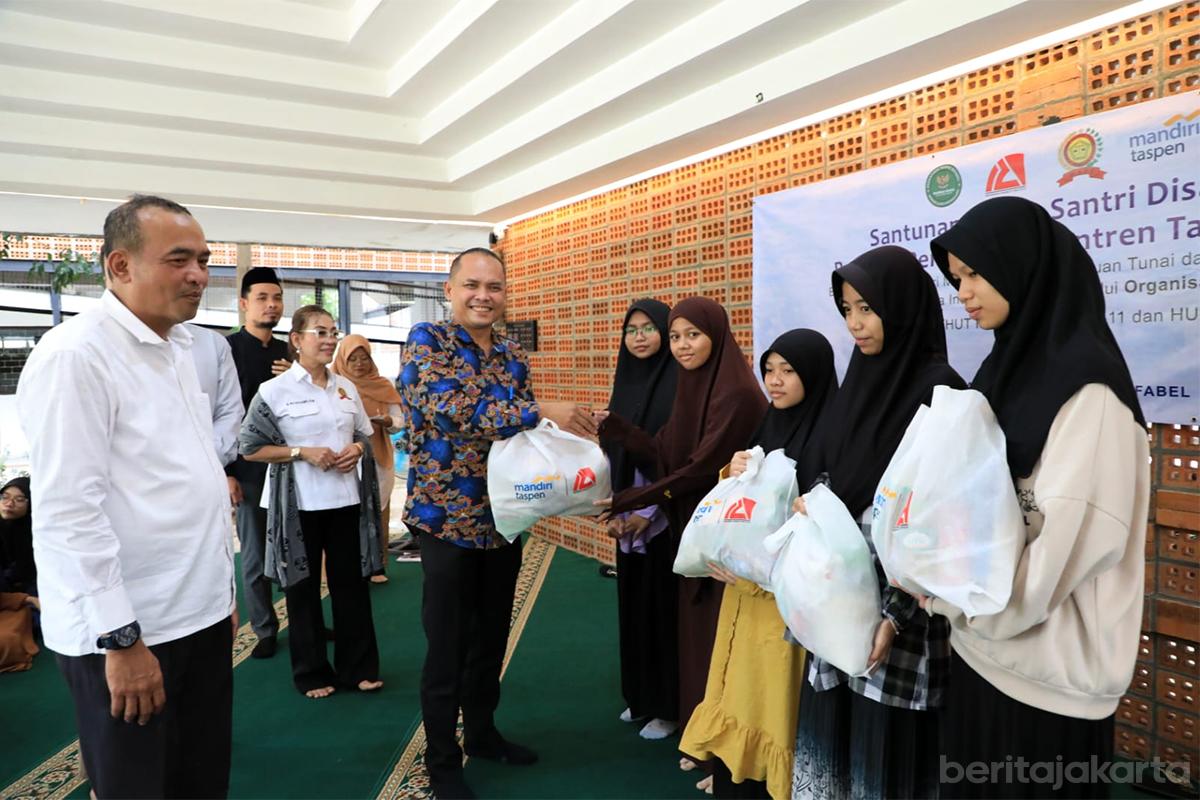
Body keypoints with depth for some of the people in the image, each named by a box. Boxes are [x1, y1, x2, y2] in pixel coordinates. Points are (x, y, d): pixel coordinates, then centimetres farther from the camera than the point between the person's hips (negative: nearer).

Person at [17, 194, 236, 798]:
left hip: (203, 616, 7)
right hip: (125, 633, -7)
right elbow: (67, 511, -19)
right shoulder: (74, 354, -15)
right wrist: (121, 638, -17)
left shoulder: (177, 348, 11)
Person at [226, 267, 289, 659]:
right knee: (255, 555, 6)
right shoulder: (227, 349, -5)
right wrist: (225, 472, -12)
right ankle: (265, 630, 19)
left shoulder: (287, 351, 10)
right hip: (249, 468, -4)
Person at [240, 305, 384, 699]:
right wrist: (302, 452, -17)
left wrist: (357, 449, -5)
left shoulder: (346, 387, 7)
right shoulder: (275, 390, -7)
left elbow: (365, 434, 17)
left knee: (351, 582, 10)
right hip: (300, 503, -4)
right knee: (304, 586, 9)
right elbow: (250, 448, -7)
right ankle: (311, 672, 24)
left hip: (346, 499, 4)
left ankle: (358, 667, 23)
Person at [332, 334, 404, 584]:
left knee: (377, 509, 1)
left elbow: (400, 420, 7)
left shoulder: (384, 386, 6)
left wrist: (386, 420, -14)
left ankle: (377, 565, 8)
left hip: (379, 457, 2)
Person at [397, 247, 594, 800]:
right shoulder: (426, 340, -9)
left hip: (504, 518, 6)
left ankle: (482, 732, 38)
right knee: (447, 647, 5)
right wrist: (542, 412, -29)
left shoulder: (513, 356, 9)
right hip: (448, 517, -6)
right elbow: (450, 410, -25)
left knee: (492, 637, 18)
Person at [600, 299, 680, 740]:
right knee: (633, 603, 13)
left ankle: (669, 706, 15)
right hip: (627, 516, 7)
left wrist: (649, 510, -16)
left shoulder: (680, 383, -10)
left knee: (663, 605, 1)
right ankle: (642, 696, 28)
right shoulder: (624, 384, 10)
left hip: (664, 515, -7)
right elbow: (610, 450, 11)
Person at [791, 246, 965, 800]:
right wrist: (811, 504, -2)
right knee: (834, 722, 14)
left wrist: (897, 615, -19)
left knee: (886, 734, 4)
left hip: (900, 592, -7)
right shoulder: (860, 378, 9)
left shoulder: (939, 389, -14)